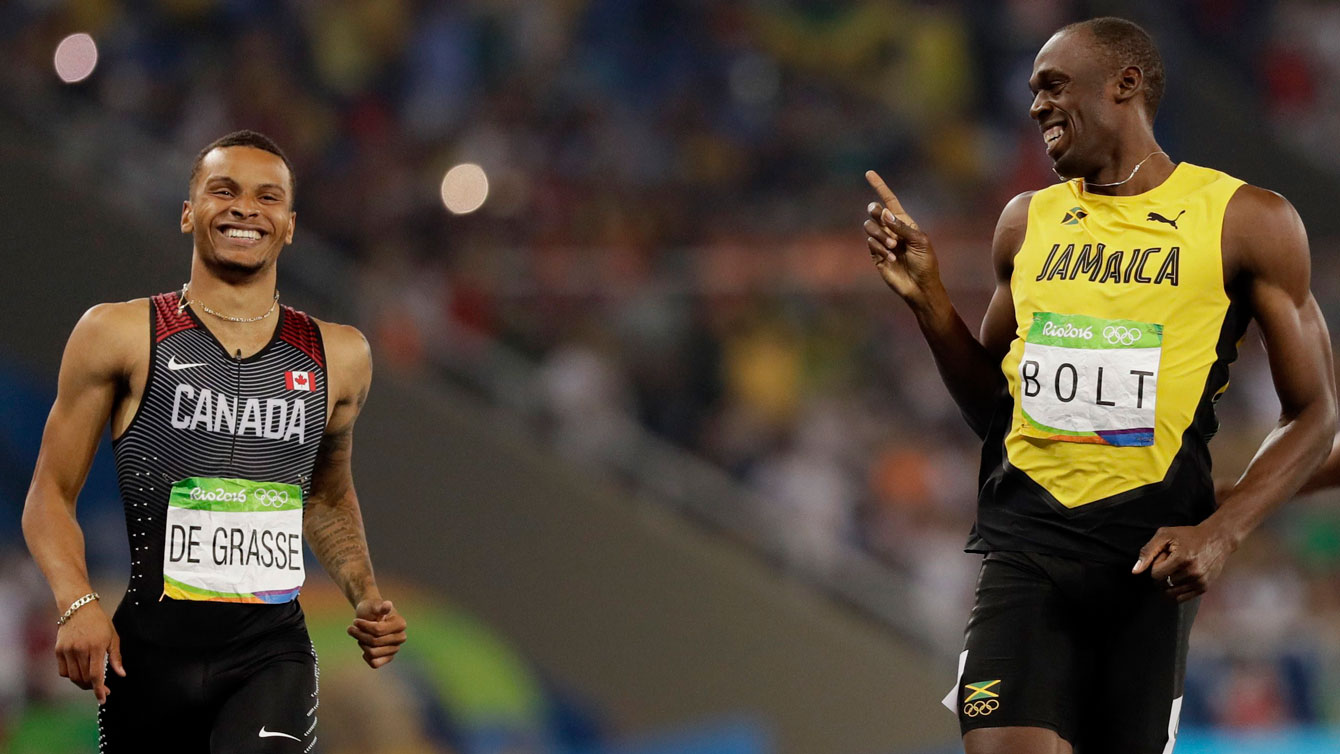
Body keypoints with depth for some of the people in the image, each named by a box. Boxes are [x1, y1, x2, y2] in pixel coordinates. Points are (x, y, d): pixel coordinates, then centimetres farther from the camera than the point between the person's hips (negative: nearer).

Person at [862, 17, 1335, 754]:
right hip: (1026, 537, 3)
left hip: (1150, 547, -2)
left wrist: (1220, 533, -12)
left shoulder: (1245, 221, 1)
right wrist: (927, 298, 7)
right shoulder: (1027, 221, 15)